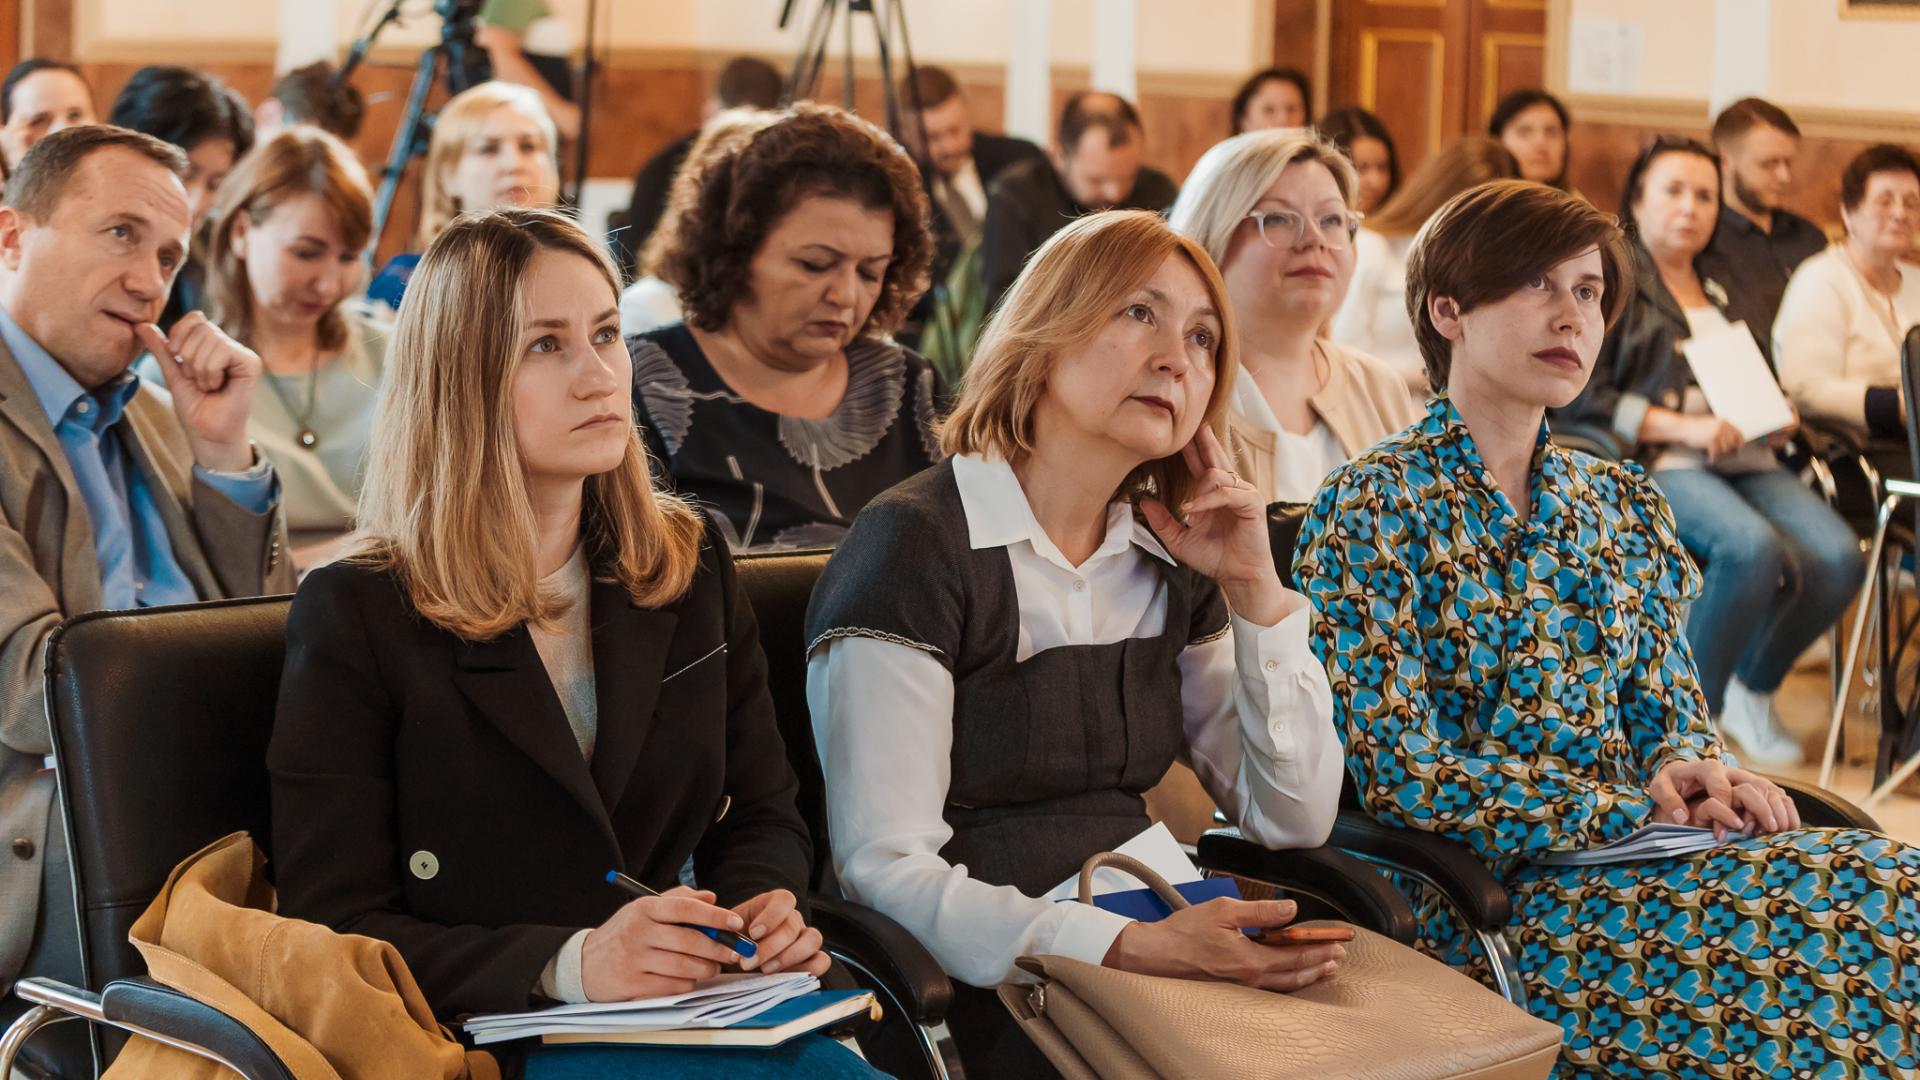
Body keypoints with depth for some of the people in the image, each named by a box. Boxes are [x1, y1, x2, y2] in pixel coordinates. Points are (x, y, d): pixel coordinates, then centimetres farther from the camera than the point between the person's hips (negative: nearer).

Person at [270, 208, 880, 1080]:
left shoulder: (690, 566, 13)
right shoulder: (357, 614, -3)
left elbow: (762, 814, 20)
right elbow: (334, 931, -7)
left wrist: (762, 909, -5)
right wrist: (571, 965, -22)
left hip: (695, 1005, 6)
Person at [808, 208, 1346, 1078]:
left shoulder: (1169, 565, 11)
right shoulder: (918, 547, -10)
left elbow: (1295, 820, 12)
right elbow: (886, 869, -17)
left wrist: (1255, 589, 1)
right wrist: (1127, 947, -29)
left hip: (1144, 954, 7)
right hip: (983, 995, -7)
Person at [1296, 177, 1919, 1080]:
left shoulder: (1621, 505, 16)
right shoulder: (1374, 508, -5)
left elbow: (1670, 711, 17)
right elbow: (1398, 773, -12)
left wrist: (1693, 770, -7)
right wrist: (1635, 807, -15)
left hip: (1630, 864, 6)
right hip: (1475, 900, -6)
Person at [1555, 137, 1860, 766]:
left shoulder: (1724, 290, 27)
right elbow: (1580, 394, -6)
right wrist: (1683, 427, -15)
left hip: (1745, 461, 6)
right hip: (1655, 465, -6)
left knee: (1838, 555, -22)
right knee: (1754, 548, -35)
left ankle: (1752, 691, 1)